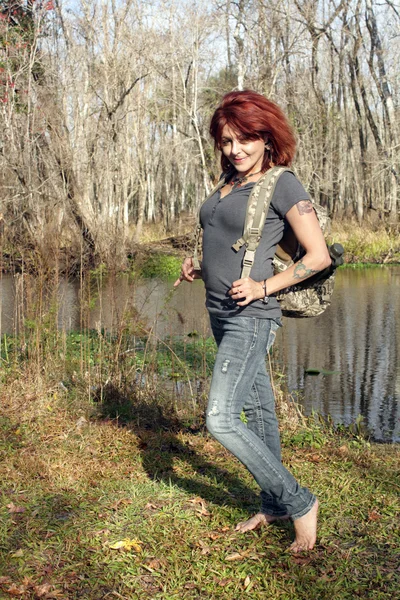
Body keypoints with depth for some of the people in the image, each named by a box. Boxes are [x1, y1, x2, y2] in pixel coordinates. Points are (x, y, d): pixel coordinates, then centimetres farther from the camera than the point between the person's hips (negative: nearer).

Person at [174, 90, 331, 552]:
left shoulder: (283, 185, -11)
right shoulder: (228, 181, 12)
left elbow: (319, 256, -12)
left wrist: (264, 287, -19)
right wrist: (198, 266, 6)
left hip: (250, 317, -8)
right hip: (221, 313, 8)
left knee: (220, 420, -15)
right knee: (259, 411, 16)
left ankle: (299, 502, 0)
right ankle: (274, 506, 29)